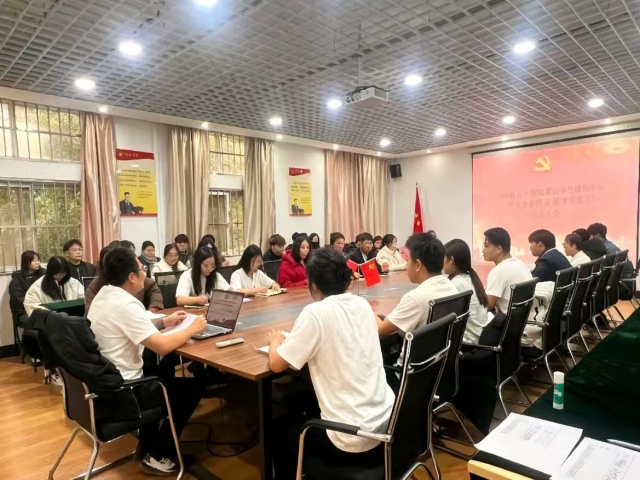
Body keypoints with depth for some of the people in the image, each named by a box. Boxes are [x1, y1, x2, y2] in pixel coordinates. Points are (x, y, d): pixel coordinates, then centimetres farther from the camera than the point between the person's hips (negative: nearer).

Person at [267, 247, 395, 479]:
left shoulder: (315, 312, -18)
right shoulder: (363, 304, 2)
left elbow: (276, 364, -10)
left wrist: (276, 340, 10)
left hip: (354, 440, -7)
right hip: (386, 423, 7)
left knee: (280, 431, 20)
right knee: (309, 414, 31)